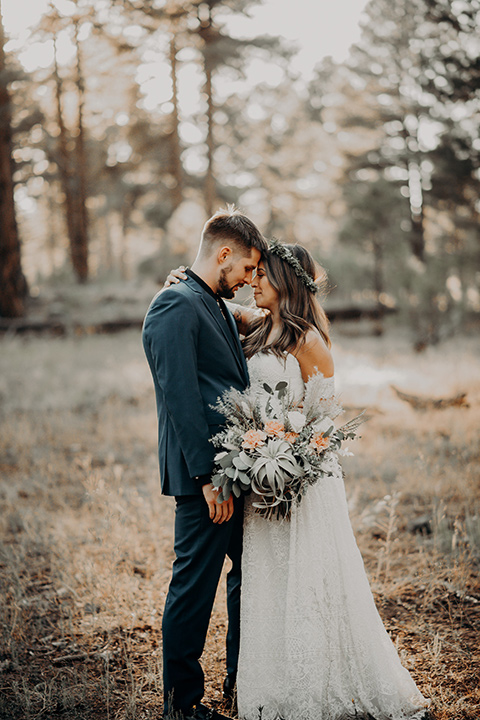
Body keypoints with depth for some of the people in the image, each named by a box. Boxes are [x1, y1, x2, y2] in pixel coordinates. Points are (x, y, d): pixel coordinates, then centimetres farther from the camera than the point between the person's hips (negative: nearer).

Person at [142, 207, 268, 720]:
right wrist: (207, 476, -21)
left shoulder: (219, 309, 17)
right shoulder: (175, 307, -14)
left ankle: (242, 675, 36)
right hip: (205, 476, -10)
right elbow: (181, 399, -20)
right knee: (194, 586, 0)